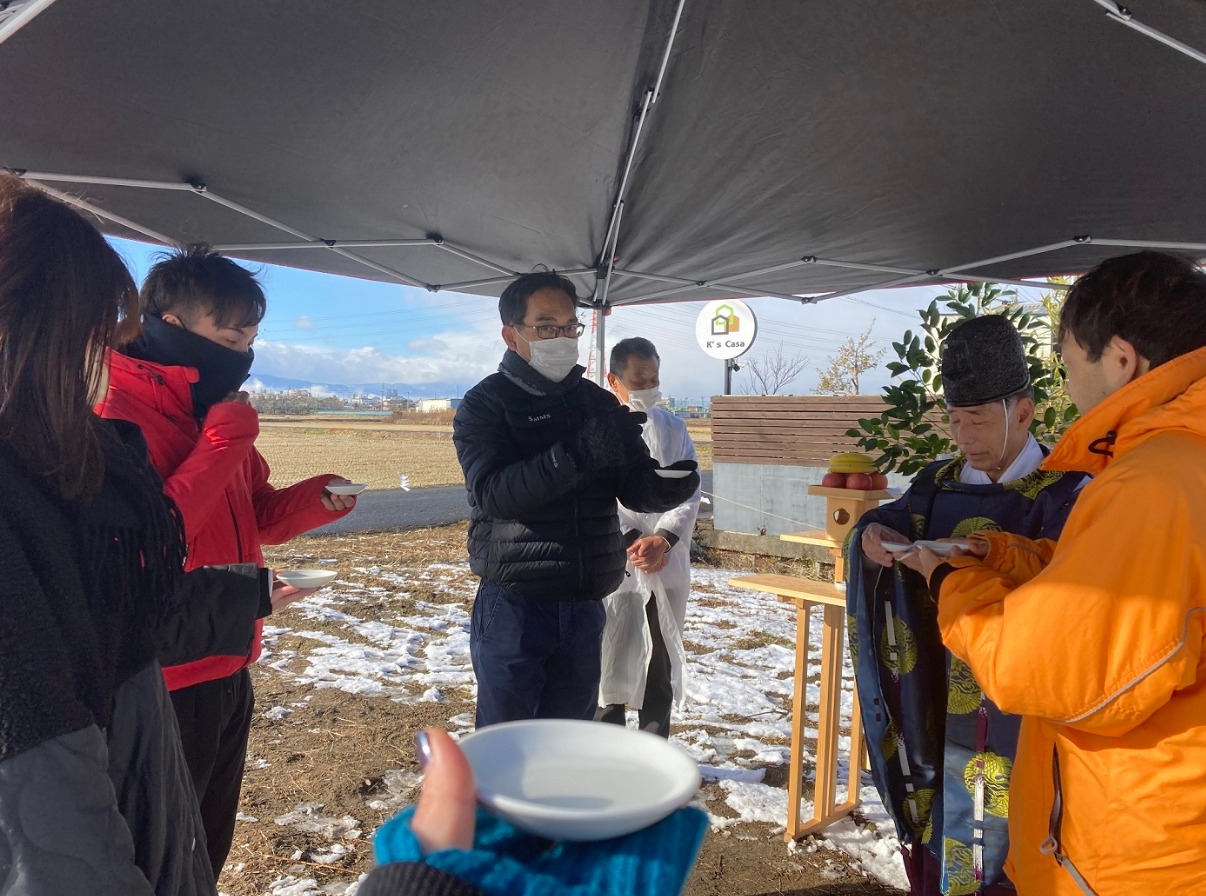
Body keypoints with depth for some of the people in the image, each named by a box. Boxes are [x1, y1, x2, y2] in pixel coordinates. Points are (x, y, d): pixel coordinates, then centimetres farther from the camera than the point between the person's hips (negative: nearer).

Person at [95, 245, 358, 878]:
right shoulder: (118, 411, -19)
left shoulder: (211, 408, 10)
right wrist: (220, 446, -25)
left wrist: (315, 499, -2)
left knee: (208, 850, 24)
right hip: (169, 684, -8)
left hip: (227, 671, 9)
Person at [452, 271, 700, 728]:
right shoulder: (484, 404, -5)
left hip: (584, 607, 5)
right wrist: (576, 455, -33)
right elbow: (491, 492, -21)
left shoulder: (599, 404, 8)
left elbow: (634, 487, 3)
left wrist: (671, 484, -20)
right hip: (513, 606, -4)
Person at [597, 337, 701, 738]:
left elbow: (688, 493, 1)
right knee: (609, 665, 7)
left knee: (660, 668, 12)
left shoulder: (674, 429, 7)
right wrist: (631, 540, -18)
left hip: (666, 567, 4)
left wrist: (663, 539, -13)